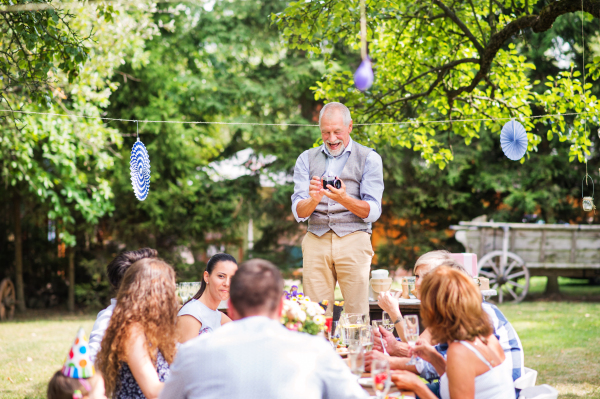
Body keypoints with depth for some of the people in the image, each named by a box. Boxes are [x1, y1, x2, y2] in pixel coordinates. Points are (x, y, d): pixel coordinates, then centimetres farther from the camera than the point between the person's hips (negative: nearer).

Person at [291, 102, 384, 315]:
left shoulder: (369, 159, 7)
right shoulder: (307, 159, 14)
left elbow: (373, 212, -1)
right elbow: (298, 212, 5)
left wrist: (344, 199, -19)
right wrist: (313, 200, -17)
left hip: (353, 240, -2)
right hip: (315, 240, 2)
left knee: (357, 314, -7)